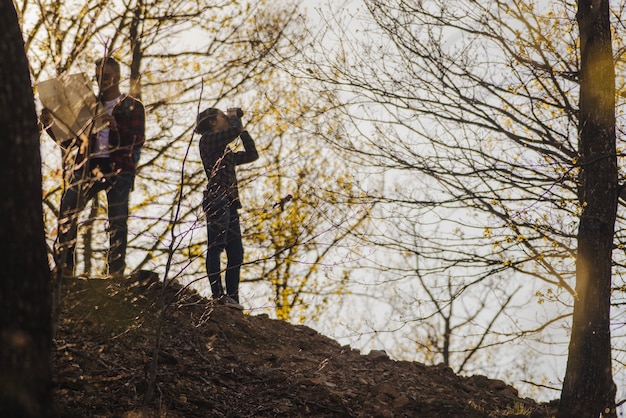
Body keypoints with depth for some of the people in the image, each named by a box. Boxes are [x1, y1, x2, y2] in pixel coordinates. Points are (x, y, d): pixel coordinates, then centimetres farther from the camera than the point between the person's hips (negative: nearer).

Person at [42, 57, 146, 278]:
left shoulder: (132, 107, 11)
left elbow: (138, 140, -4)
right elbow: (69, 142, 20)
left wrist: (115, 126, -19)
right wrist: (50, 124, 3)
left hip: (118, 168, -3)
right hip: (88, 166, 3)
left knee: (117, 220, -10)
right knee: (67, 209, -13)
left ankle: (116, 272, -9)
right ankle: (63, 268, -12)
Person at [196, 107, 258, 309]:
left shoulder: (226, 152, 29)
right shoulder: (208, 140, 4)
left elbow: (252, 154, 30)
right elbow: (234, 131, -9)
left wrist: (242, 129, 28)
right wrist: (234, 117, 12)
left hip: (229, 203, 9)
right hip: (217, 199, -9)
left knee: (236, 253, 4)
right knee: (216, 246, -15)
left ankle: (232, 297, 3)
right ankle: (218, 294, -22)